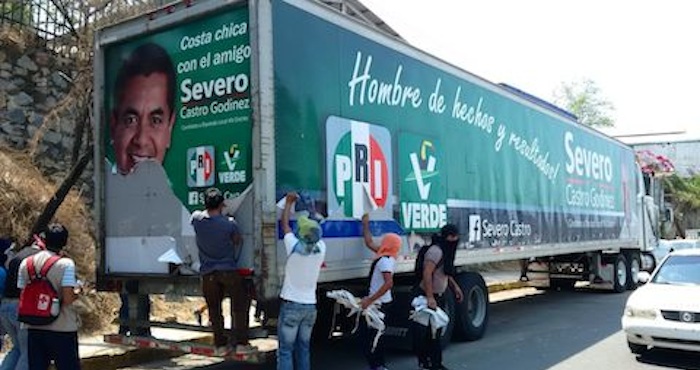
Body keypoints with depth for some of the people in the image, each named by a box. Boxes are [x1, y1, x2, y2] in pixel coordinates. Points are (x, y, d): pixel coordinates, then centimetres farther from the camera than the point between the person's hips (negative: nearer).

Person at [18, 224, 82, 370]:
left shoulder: (26, 263, 2)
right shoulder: (66, 264, -14)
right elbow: (67, 299, -19)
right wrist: (77, 292, 0)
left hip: (34, 328, 5)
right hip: (62, 329, -5)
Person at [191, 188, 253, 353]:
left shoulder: (197, 219, -6)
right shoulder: (229, 224, -14)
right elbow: (238, 241, 5)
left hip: (208, 273, 3)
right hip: (229, 271, -3)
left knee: (214, 309, 13)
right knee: (239, 305, 8)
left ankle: (220, 343, 18)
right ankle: (240, 342, 5)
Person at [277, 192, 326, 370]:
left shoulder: (295, 247, -14)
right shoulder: (320, 249, -5)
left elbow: (285, 224, 1)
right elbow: (315, 231, 16)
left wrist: (289, 202, 14)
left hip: (291, 305, -4)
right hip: (310, 306, 4)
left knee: (285, 350, 0)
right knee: (303, 349, 14)